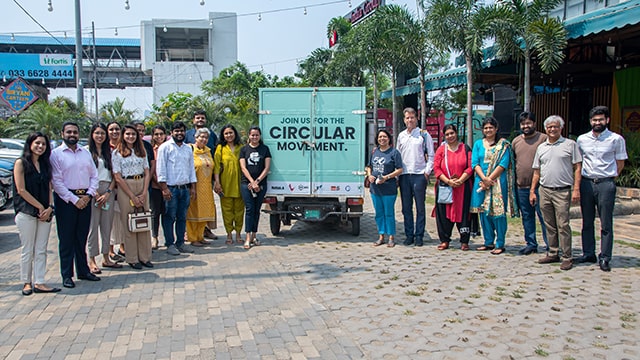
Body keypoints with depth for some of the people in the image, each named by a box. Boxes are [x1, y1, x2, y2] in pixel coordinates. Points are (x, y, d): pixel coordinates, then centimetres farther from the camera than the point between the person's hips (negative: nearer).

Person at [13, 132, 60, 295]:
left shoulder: (45, 164, 13)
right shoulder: (21, 163, -3)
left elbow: (49, 188, 11)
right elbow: (21, 190, -9)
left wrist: (49, 207, -4)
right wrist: (40, 207, -10)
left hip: (45, 212, 5)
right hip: (26, 213, -5)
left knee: (41, 250, 4)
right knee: (27, 250, 2)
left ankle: (39, 282, 7)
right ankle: (27, 283, 13)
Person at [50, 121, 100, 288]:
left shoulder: (85, 152, 13)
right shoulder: (56, 154, -3)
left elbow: (94, 175, 12)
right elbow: (56, 181, -9)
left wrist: (89, 195, -3)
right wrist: (74, 199, -13)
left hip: (85, 198, 4)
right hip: (66, 199, -4)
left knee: (82, 237, 12)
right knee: (66, 239, 0)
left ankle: (83, 271, 22)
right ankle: (67, 275, 8)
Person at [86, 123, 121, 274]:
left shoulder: (109, 152, 14)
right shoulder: (86, 151, 1)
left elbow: (114, 175, 11)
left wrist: (108, 192, -3)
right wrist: (95, 193, -11)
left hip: (108, 191, 4)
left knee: (107, 225, 7)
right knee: (93, 225, -3)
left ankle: (106, 258, 15)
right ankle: (92, 260, 4)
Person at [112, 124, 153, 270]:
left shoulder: (141, 151, 13)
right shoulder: (117, 153, -1)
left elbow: (147, 173, 9)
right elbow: (118, 177, -6)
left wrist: (144, 193, -4)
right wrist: (132, 196, -9)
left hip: (142, 186, 4)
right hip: (125, 188, -4)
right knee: (129, 224, -1)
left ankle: (145, 256, 11)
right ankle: (132, 259, 7)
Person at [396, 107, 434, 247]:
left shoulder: (424, 134, 3)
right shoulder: (401, 136, 15)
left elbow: (431, 155, 3)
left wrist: (427, 171, -6)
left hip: (419, 174, -4)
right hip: (404, 175, 4)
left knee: (420, 207, 0)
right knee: (406, 207, 6)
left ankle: (419, 236, 5)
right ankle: (409, 235, 13)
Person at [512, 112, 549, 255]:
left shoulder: (544, 139, -2)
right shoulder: (516, 141, 12)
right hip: (521, 186, 5)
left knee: (543, 217, -2)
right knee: (527, 217, 12)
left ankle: (550, 245, 7)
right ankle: (531, 244, 22)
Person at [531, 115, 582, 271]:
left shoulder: (570, 144, 1)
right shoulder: (541, 147, 14)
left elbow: (577, 168, -1)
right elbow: (537, 171, 16)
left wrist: (576, 189, -9)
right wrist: (532, 191, 11)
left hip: (562, 191, -4)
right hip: (544, 191, 5)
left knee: (563, 225, -6)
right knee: (549, 225, 10)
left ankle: (567, 257, 1)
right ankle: (553, 254, 20)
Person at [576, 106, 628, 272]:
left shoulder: (616, 139, -2)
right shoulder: (582, 139, 8)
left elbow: (620, 164, 5)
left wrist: (609, 178, 4)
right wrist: (579, 183, 13)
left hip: (606, 184, -3)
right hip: (586, 183, 4)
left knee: (606, 224, 0)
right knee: (587, 222, 10)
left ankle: (604, 258, 7)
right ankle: (588, 253, 20)